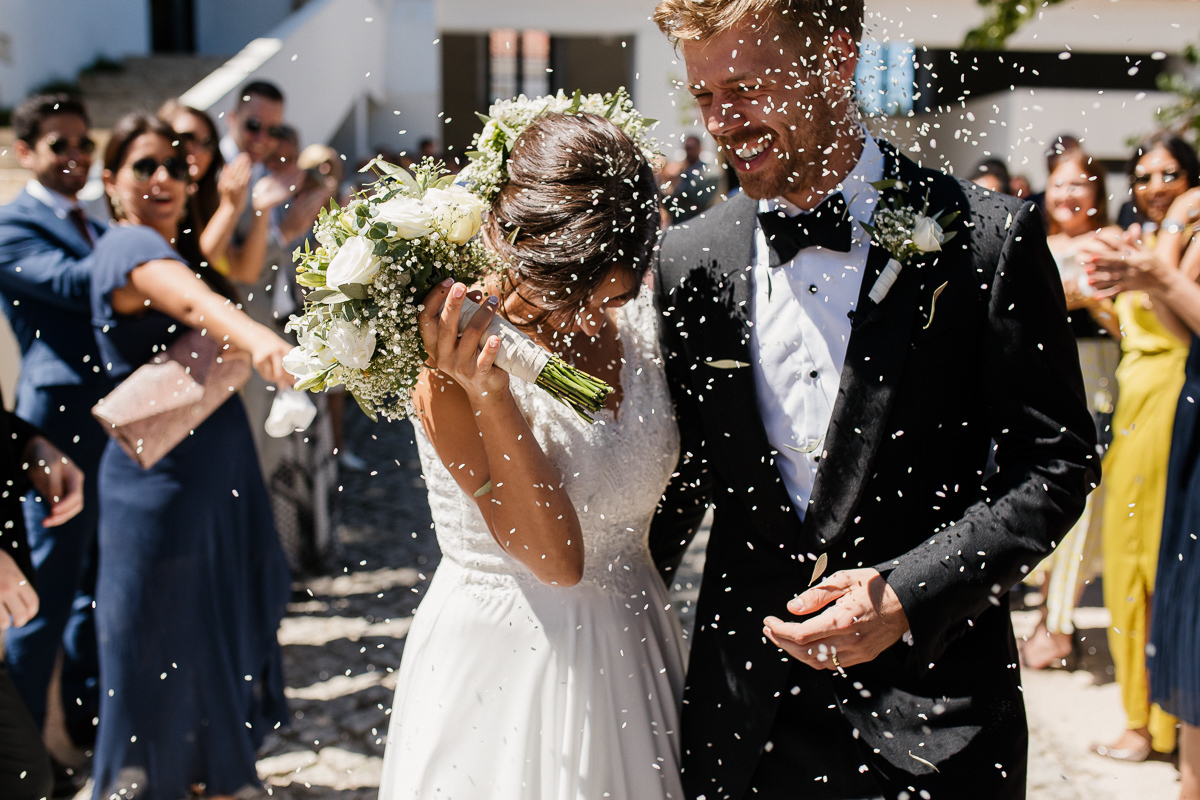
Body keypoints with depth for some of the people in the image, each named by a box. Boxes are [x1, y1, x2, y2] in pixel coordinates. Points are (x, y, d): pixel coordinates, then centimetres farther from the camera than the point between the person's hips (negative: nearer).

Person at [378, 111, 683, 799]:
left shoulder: (638, 318, -4)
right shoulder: (460, 366, -20)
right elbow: (555, 556, -24)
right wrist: (489, 397, -34)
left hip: (630, 651, 5)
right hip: (505, 661, -5)